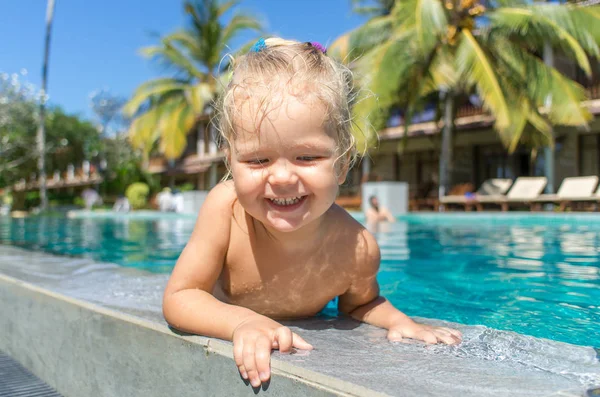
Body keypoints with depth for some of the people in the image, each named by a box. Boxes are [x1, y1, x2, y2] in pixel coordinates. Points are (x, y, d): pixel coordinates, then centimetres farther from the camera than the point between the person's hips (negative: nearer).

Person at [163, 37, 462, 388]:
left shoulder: (358, 249, -29)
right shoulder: (225, 207, -33)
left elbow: (358, 304, -5)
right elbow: (179, 298, -27)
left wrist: (400, 321, -26)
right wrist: (244, 321, -45)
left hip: (297, 354, 0)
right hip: (221, 344, 1)